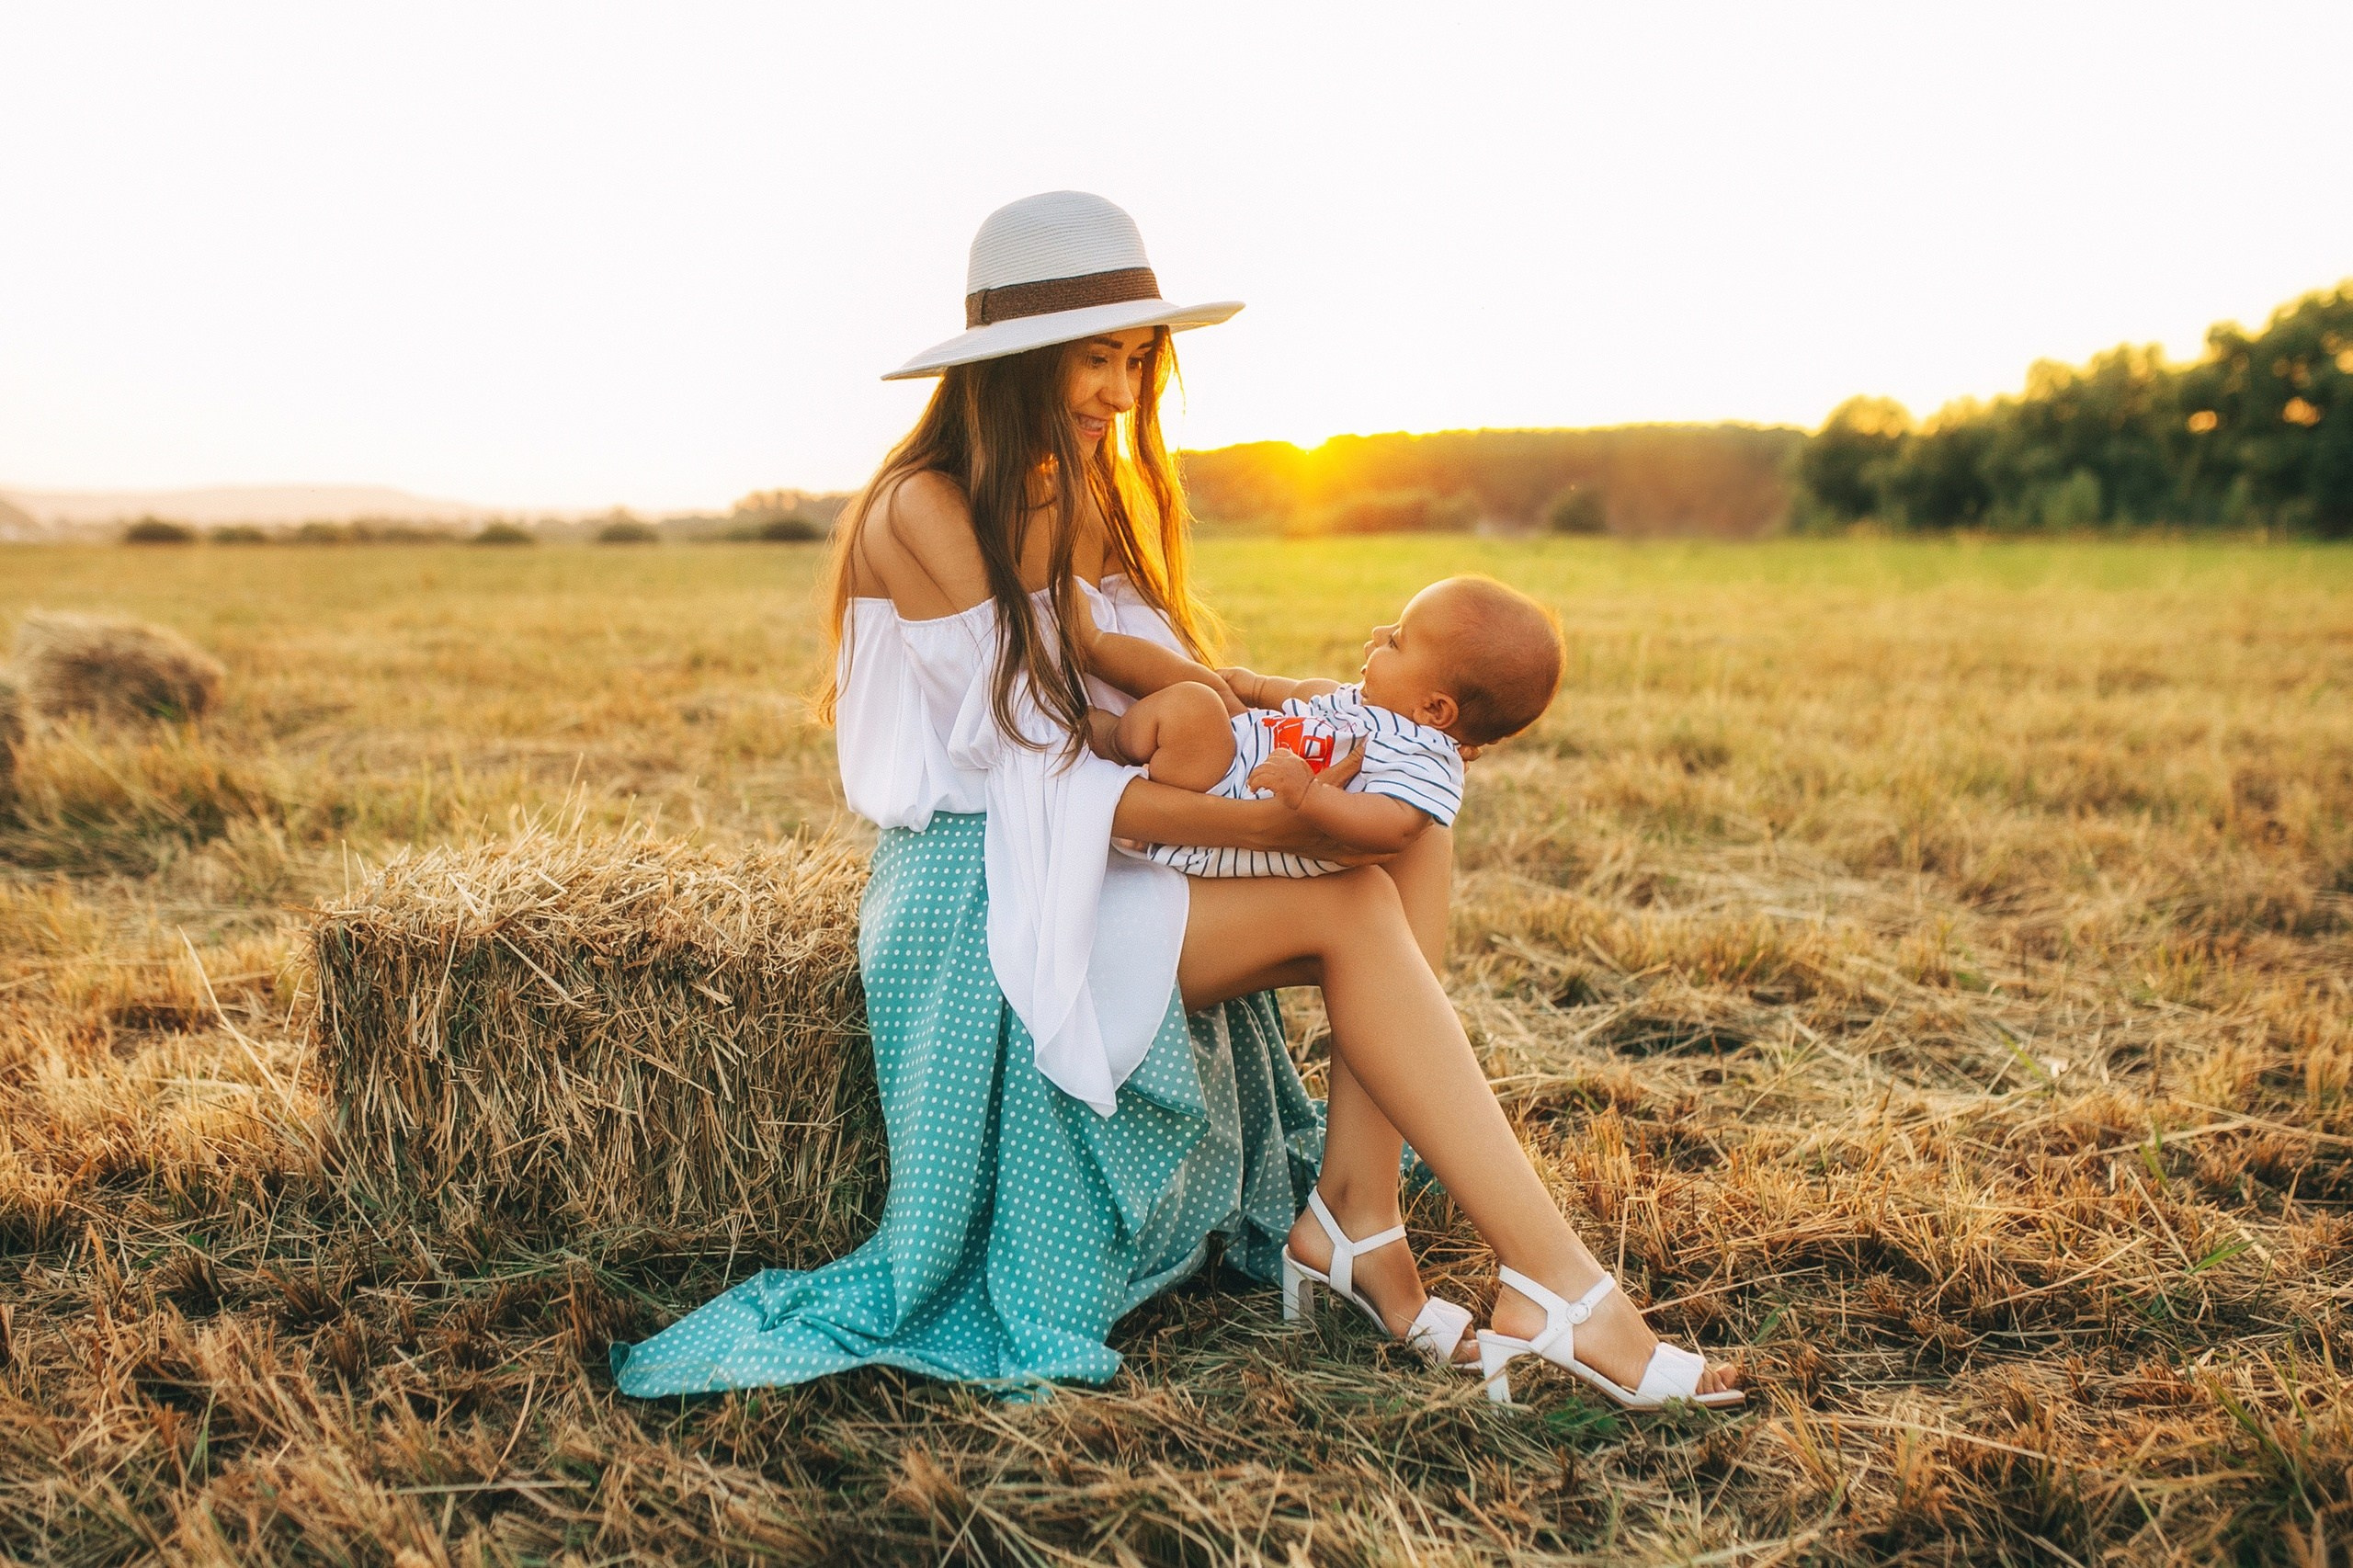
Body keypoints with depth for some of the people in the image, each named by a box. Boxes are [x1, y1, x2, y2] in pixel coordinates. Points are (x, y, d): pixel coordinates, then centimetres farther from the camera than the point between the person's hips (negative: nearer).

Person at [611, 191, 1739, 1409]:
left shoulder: (1092, 496, 14)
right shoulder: (924, 513, -13)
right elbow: (1034, 774, -18)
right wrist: (1265, 824, -26)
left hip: (1109, 865, 8)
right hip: (987, 896, -8)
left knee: (1411, 835, -13)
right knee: (1351, 906, -23)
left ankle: (1352, 1205, -18)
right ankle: (1561, 1296, -23)